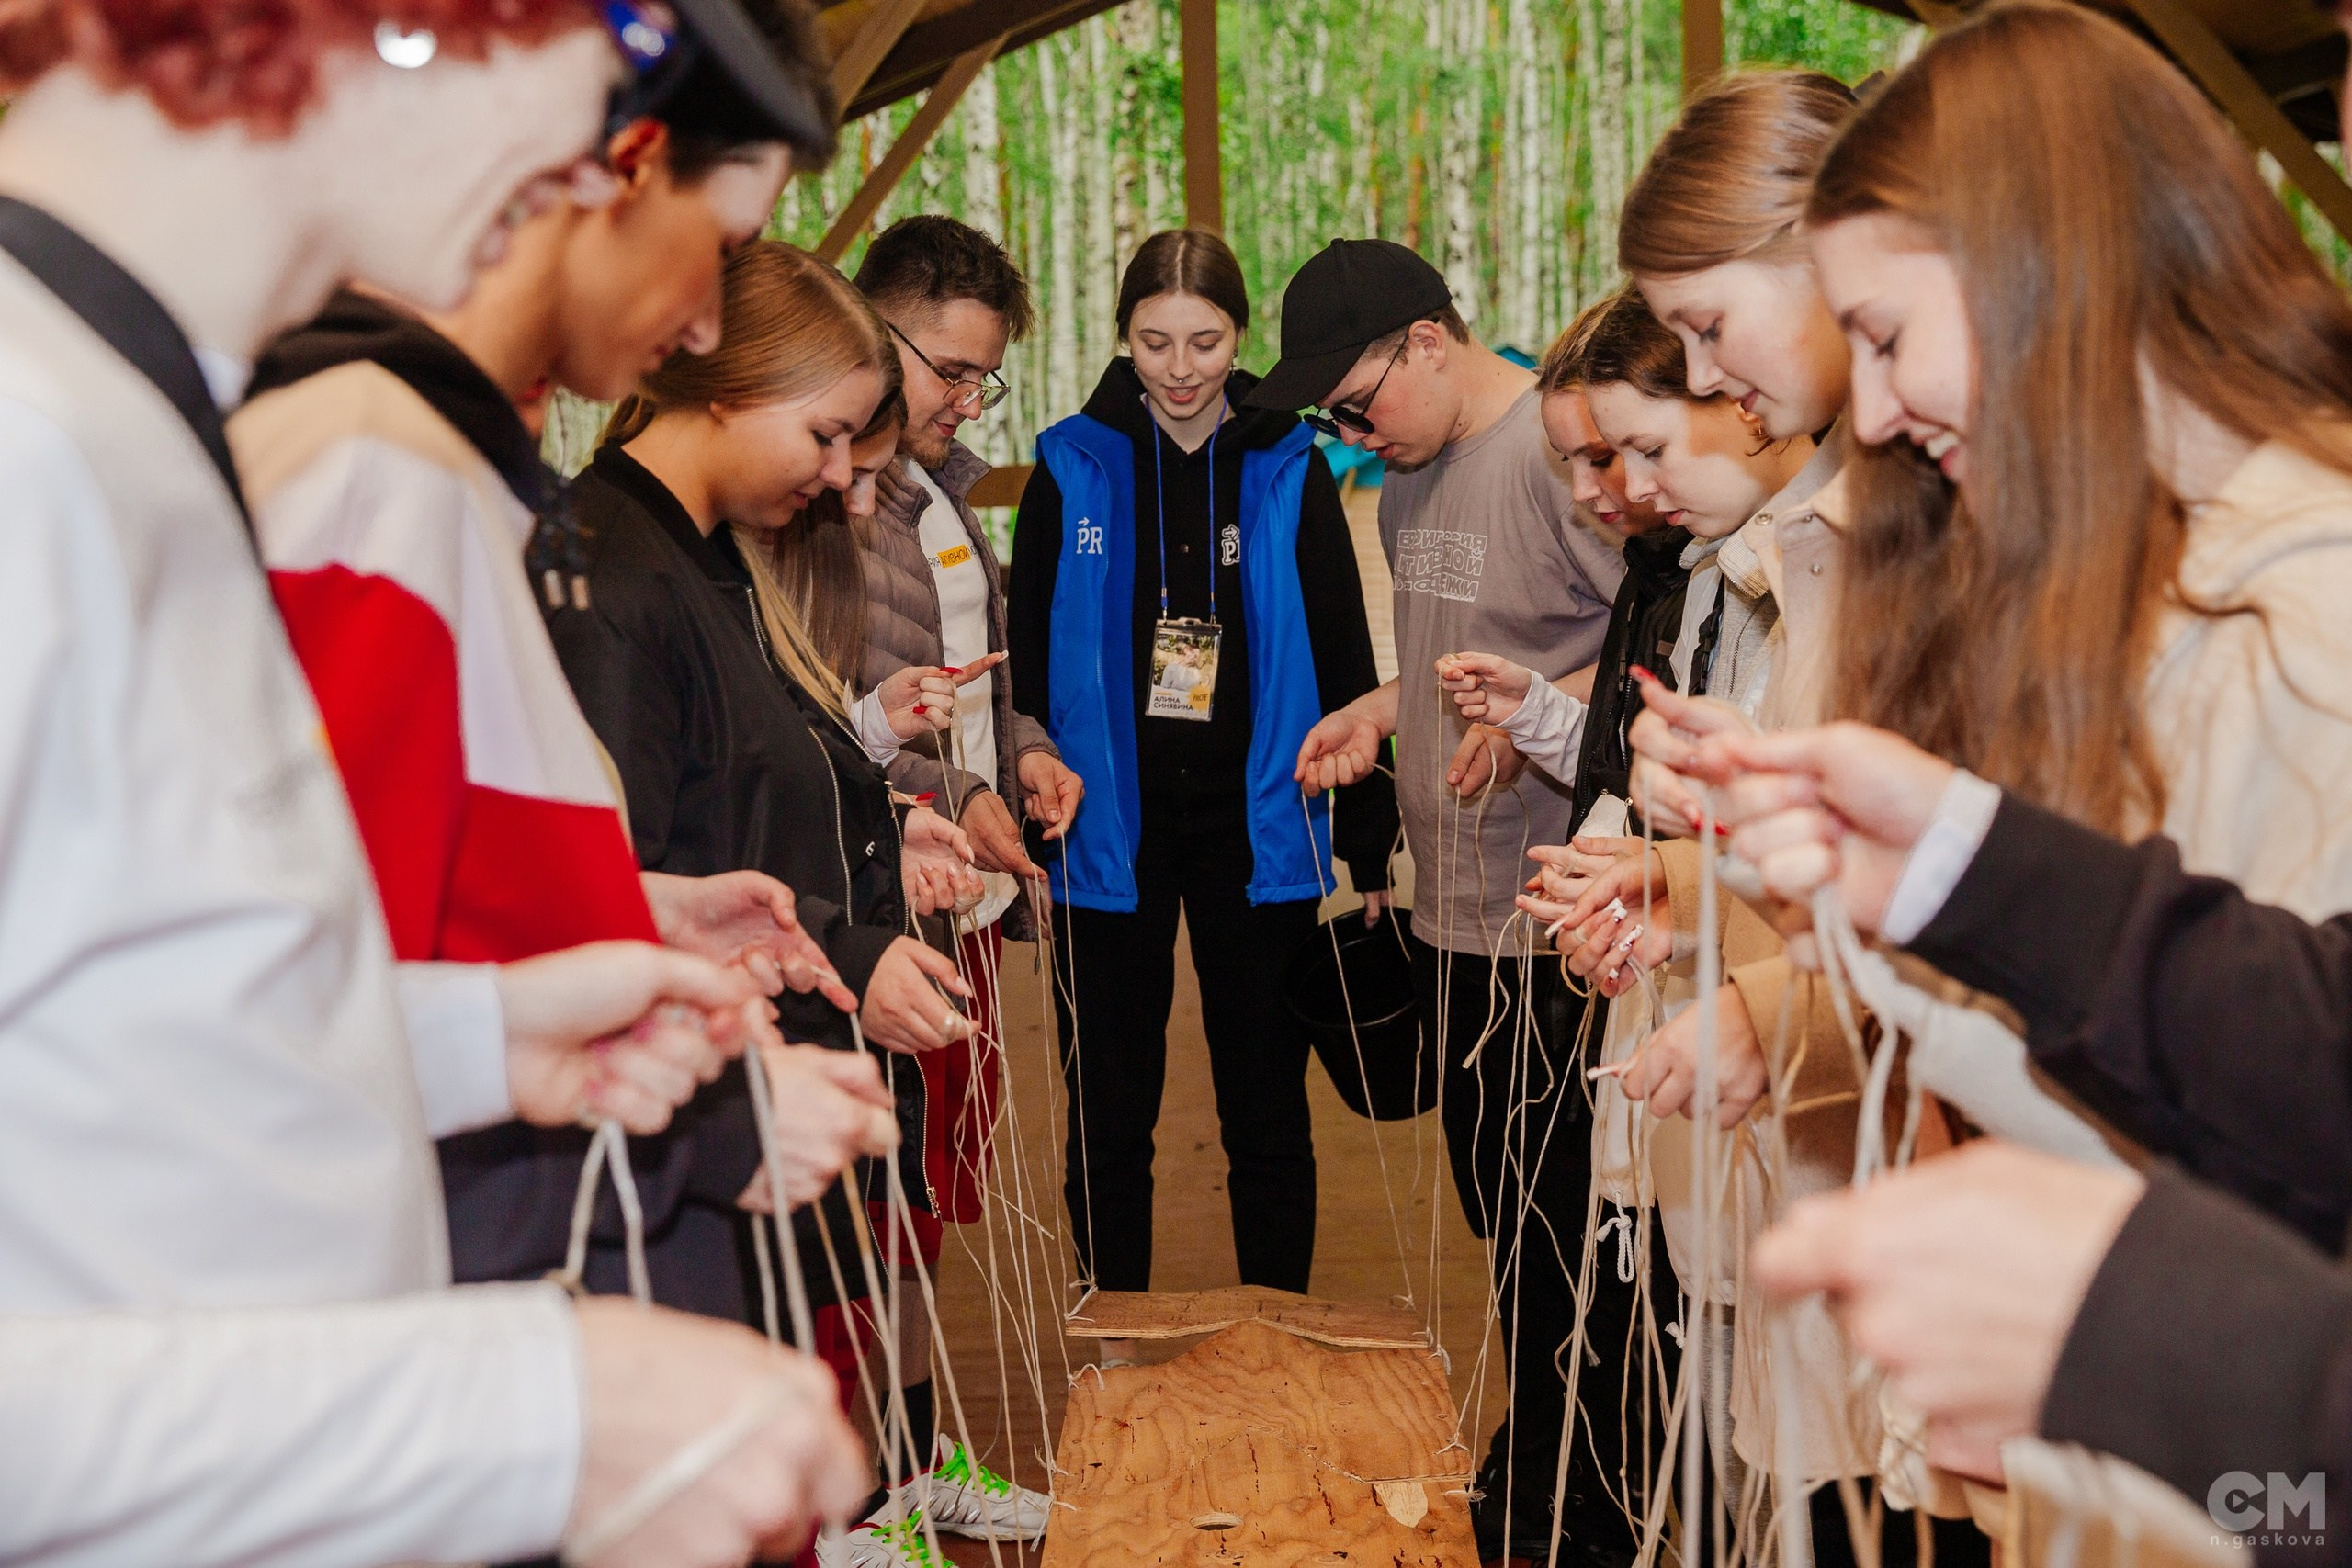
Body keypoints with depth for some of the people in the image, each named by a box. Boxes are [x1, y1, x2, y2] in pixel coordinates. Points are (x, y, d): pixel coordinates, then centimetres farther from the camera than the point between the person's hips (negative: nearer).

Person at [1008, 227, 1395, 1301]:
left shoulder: (1289, 469, 2)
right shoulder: (1072, 469, 1)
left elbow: (1344, 662, 4)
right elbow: (1028, 663, 4)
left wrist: (1368, 840, 3)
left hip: (1256, 828, 0)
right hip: (1109, 832, 0)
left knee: (1267, 1118, 8)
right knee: (1108, 1121, 7)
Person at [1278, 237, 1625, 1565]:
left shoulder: (1561, 449, -16)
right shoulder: (1411, 475, 12)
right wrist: (1379, 710, 10)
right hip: (1455, 907, 9)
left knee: (1557, 1220, 2)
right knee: (1495, 1202, 18)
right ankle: (1525, 1456, 32)